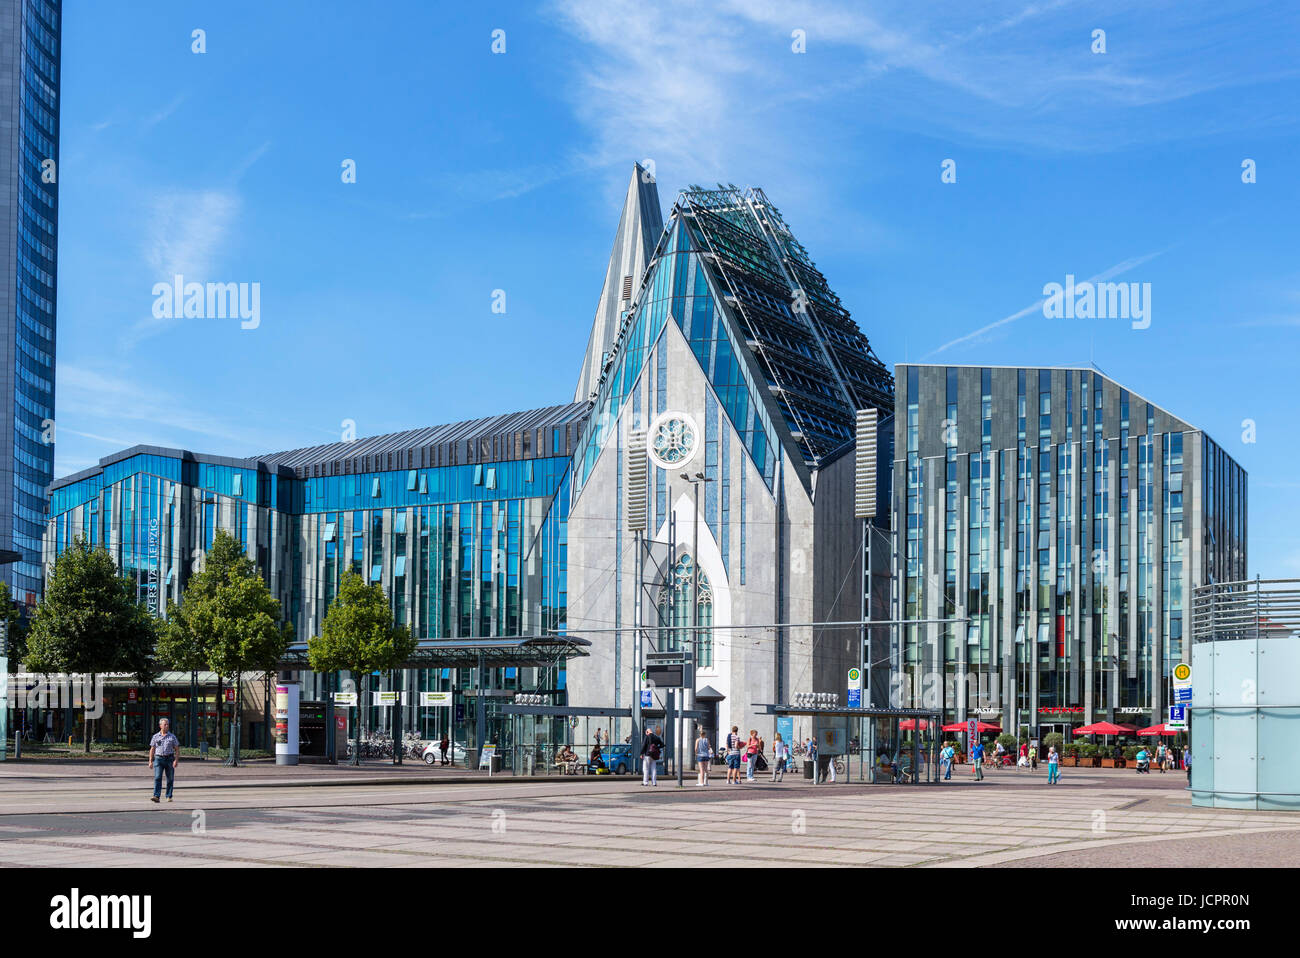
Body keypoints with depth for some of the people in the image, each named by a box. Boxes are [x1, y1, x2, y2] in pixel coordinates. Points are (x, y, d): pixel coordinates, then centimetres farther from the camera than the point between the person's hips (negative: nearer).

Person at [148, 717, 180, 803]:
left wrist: (176, 760, -8)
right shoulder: (155, 736, 7)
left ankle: (169, 796, 17)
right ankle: (156, 796, -21)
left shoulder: (172, 737, 5)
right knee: (157, 778, -13)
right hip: (158, 759, 0)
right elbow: (152, 749, 11)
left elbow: (177, 749, 3)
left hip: (169, 759, 0)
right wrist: (150, 761, 6)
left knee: (170, 779, 5)